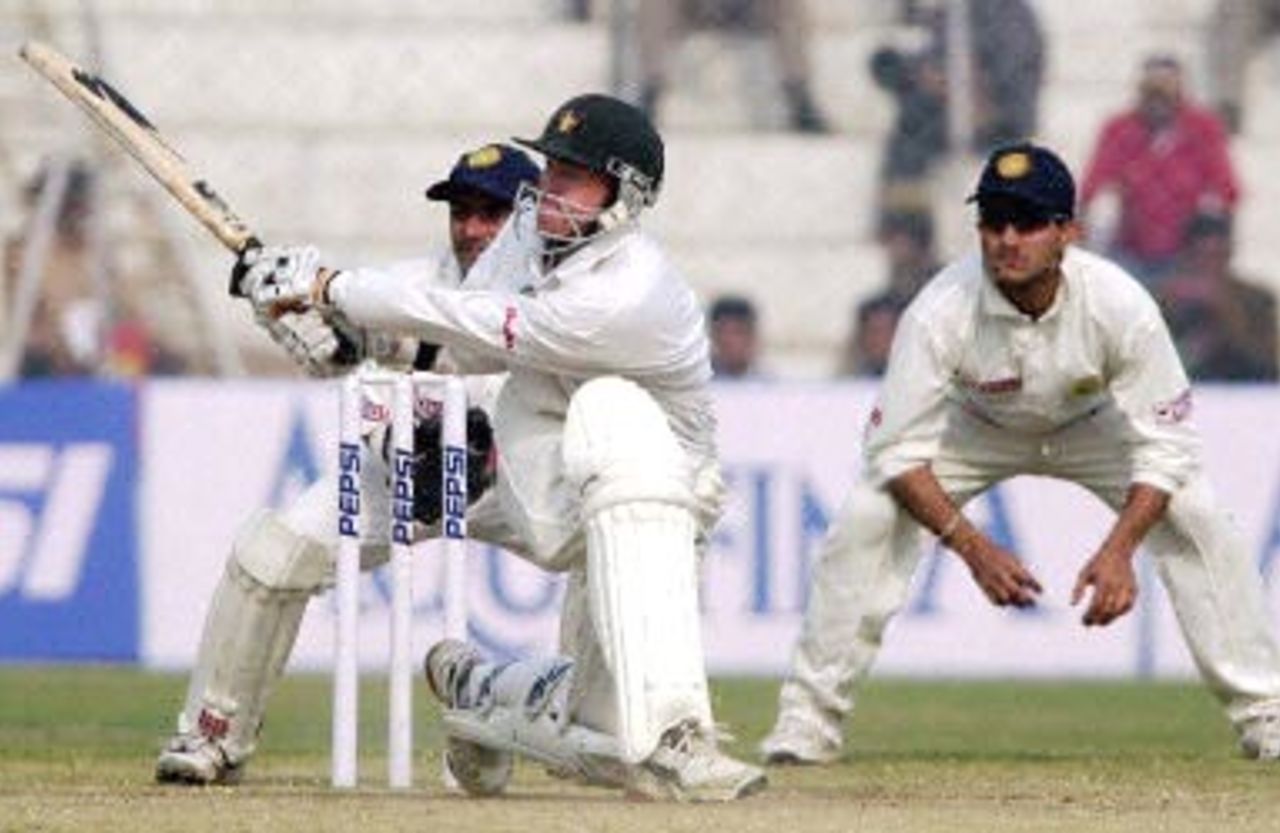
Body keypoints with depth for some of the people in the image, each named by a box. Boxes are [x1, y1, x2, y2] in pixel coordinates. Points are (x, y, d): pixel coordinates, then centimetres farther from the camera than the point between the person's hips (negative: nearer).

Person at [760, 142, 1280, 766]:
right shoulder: (941, 312, -35)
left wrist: (1118, 549, -41)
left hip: (1091, 427, 0)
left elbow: (1165, 445, -27)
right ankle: (809, 715, -8)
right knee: (865, 521, -21)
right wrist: (972, 546, -42)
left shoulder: (1120, 306, -34)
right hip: (976, 428, 0)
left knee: (1199, 521, -18)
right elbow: (898, 451, -30)